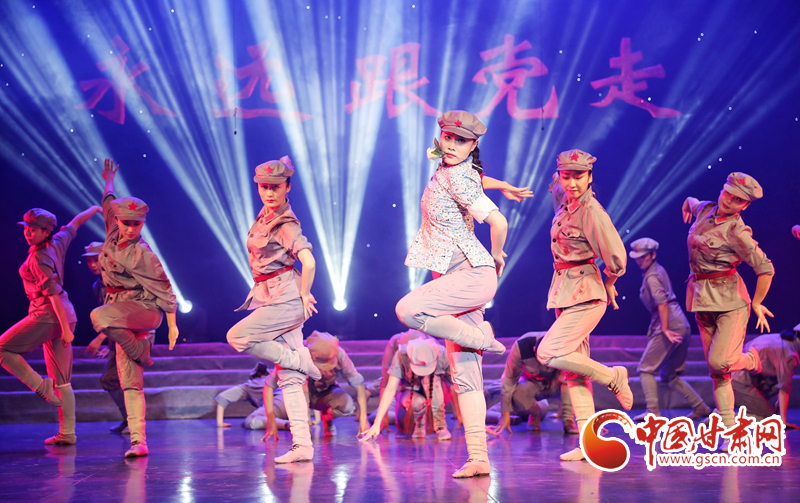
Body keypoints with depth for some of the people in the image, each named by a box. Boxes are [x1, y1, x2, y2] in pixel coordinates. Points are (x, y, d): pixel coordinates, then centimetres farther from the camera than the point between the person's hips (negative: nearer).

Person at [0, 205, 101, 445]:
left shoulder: (39, 259, -16)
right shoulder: (58, 242, 4)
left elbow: (54, 294, -21)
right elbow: (76, 222, 21)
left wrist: (66, 329, -22)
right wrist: (97, 207, 38)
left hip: (47, 315, -9)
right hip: (64, 314, 9)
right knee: (62, 380, 9)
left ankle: (41, 386, -6)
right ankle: (67, 433, 10)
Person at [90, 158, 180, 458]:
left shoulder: (142, 254, -15)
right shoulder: (113, 234, 4)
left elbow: (163, 289, -12)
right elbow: (108, 206, 25)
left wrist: (172, 325, -11)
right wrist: (109, 183, 37)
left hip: (144, 309, -7)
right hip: (123, 313, 7)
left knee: (99, 317, -36)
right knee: (130, 383, -1)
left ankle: (142, 353, -13)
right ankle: (139, 441, -3)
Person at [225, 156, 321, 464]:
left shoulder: (287, 226, -13)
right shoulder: (264, 218, 12)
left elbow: (309, 262, -24)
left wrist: (304, 295, -12)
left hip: (286, 298, -8)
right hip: (272, 299, 8)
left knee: (237, 337, -15)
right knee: (289, 379, 3)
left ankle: (298, 359, -2)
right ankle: (303, 446, 1)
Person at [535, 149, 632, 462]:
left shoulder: (591, 212, -17)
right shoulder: (564, 202, 6)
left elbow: (616, 257, -21)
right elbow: (559, 187, 32)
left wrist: (609, 284, -4)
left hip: (585, 293, -9)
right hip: (565, 292, 9)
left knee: (549, 353, -18)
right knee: (573, 371, 5)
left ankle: (613, 377, 0)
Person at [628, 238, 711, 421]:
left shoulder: (651, 277, -10)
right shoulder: (659, 270, 18)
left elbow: (662, 303, -22)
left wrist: (665, 329, -23)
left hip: (670, 325, -9)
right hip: (683, 327, 9)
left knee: (646, 368, -3)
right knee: (669, 375, 16)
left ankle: (653, 411, -9)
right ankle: (700, 407, 14)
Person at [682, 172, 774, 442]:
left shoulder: (737, 232, -14)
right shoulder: (704, 209, 4)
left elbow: (766, 269, -15)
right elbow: (689, 202, 28)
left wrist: (756, 304, -7)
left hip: (730, 299, -6)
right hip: (702, 299, 6)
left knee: (719, 362, -19)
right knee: (716, 372, 3)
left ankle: (750, 359, 16)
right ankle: (731, 432, 6)